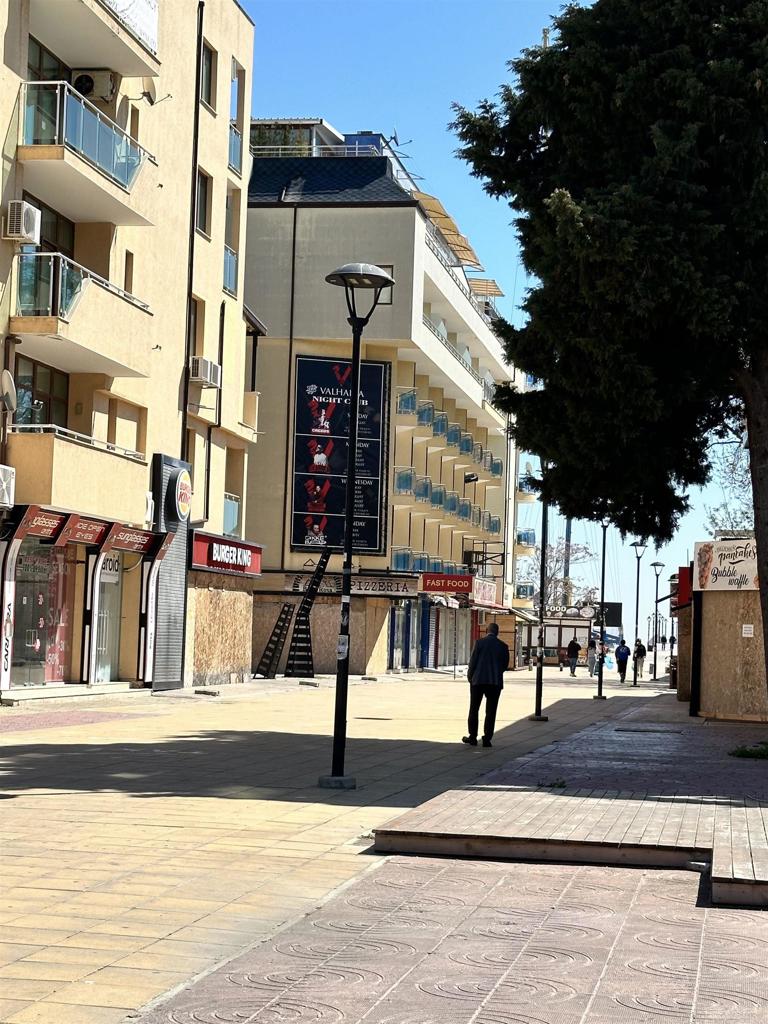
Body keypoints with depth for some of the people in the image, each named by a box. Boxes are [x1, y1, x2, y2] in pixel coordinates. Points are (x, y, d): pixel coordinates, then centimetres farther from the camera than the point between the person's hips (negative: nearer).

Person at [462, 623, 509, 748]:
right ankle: (487, 739, 1)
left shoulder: (480, 643, -6)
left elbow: (473, 661, -7)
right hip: (495, 682, 1)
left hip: (478, 681, -1)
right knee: (490, 712, 4)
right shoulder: (503, 646, 1)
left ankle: (473, 737, 12)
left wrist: (470, 676, 7)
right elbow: (505, 665, 6)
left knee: (474, 709, 10)